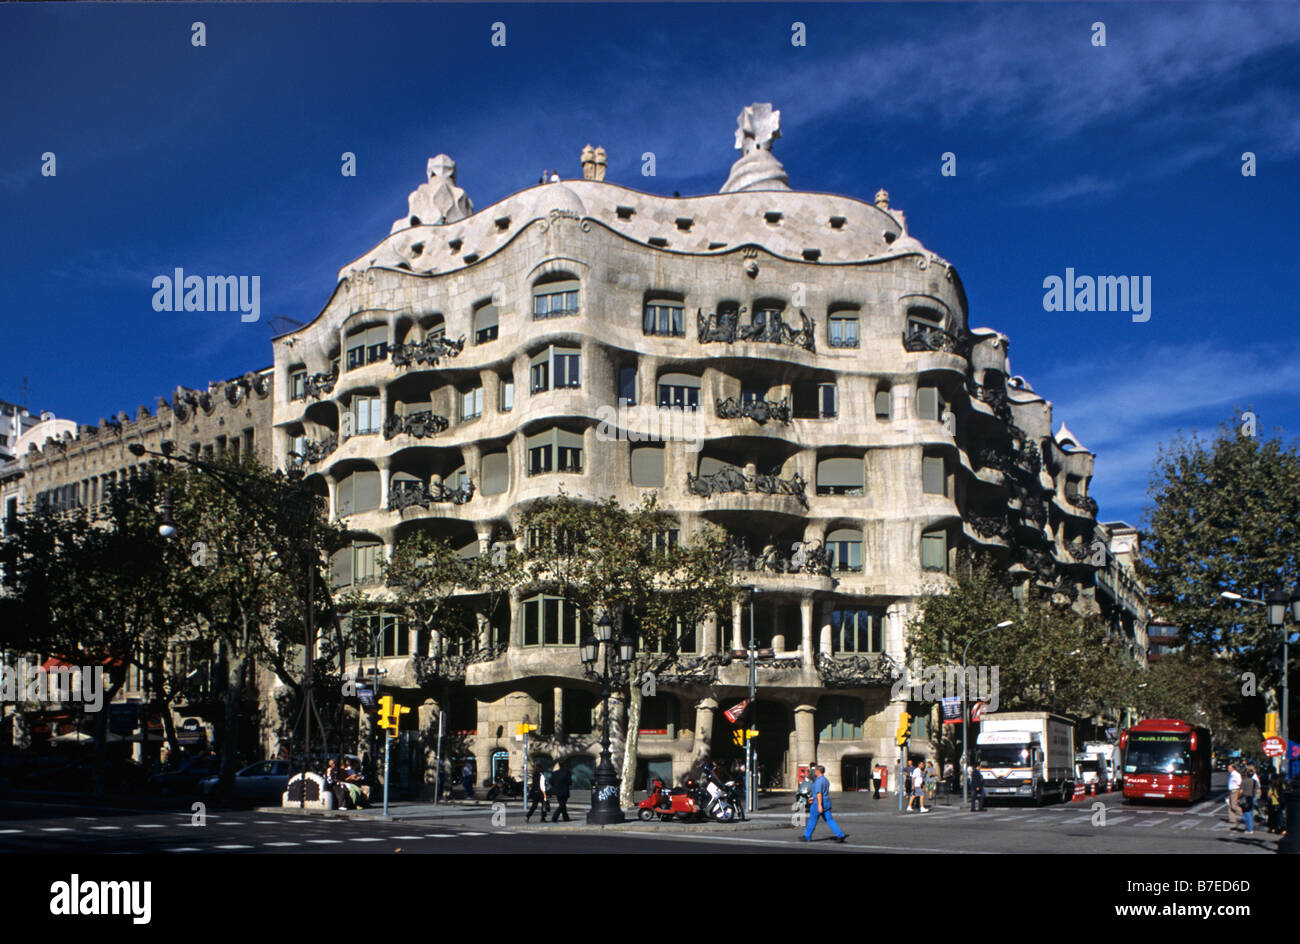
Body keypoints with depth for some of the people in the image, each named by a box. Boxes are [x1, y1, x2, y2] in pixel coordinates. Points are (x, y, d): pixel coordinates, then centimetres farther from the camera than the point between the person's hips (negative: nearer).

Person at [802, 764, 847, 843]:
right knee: (829, 820, 5)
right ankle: (840, 835, -6)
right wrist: (814, 798, 33)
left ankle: (807, 837, 16)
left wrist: (819, 805, -29)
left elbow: (819, 793, -24)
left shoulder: (818, 781, -16)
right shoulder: (826, 780, 14)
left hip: (819, 804, -8)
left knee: (812, 820, 5)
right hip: (827, 803, 8)